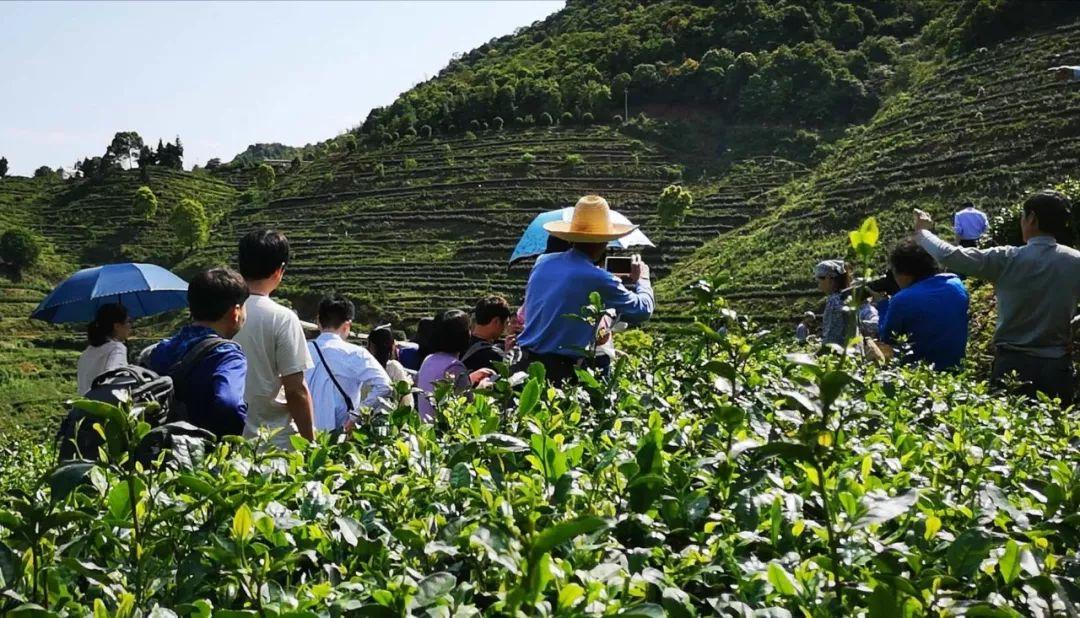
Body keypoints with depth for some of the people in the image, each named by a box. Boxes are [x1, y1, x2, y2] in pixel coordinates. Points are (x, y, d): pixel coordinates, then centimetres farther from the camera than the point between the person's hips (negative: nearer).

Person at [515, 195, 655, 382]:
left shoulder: (542, 263, 7)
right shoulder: (598, 279, -12)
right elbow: (643, 309, 1)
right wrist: (641, 278, 23)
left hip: (524, 363, 7)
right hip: (559, 371, -7)